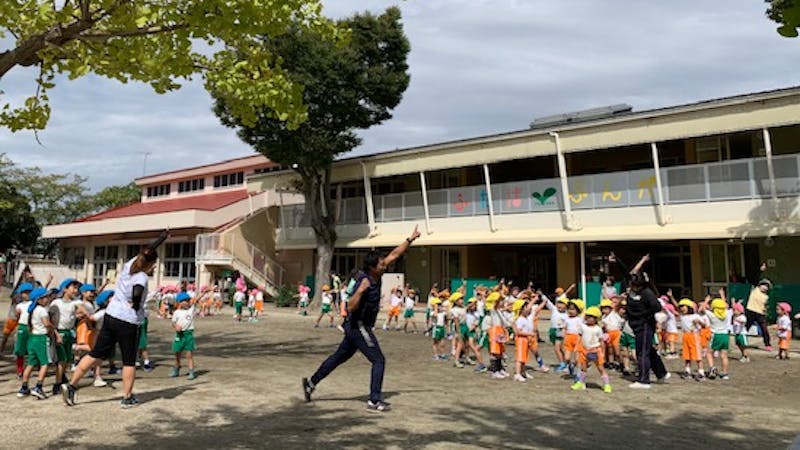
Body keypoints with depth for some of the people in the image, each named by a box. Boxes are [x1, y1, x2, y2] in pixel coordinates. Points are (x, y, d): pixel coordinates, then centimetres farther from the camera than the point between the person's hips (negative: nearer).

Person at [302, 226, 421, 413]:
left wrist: (410, 239, 7)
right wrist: (360, 290, -42)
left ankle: (311, 382, 28)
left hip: (356, 327, 9)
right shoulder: (365, 281, -24)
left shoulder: (376, 275, 1)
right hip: (358, 326, -9)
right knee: (378, 360, -6)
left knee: (340, 356, 19)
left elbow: (394, 255, 8)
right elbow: (351, 307, -30)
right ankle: (374, 401, -2)